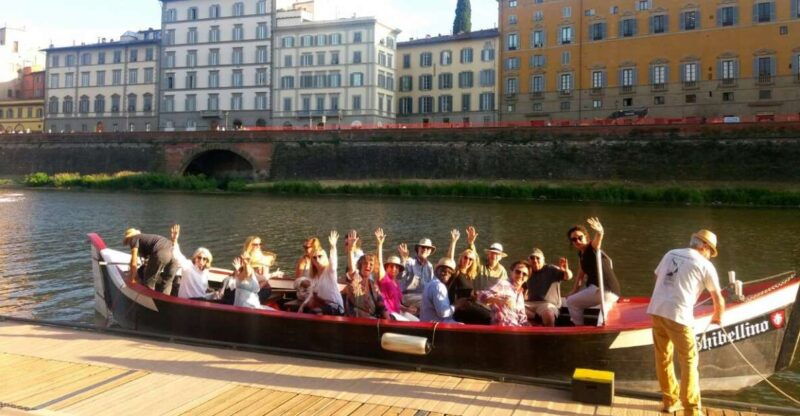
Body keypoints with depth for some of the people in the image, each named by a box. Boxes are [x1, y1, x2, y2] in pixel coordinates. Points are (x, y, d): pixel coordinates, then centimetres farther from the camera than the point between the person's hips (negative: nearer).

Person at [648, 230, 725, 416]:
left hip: (656, 310, 5)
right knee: (689, 362, 6)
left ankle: (670, 400, 30)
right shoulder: (705, 265, 4)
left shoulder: (671, 254, 16)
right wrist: (718, 317, 30)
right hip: (678, 315, -5)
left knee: (663, 358, 17)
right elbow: (718, 299, 10)